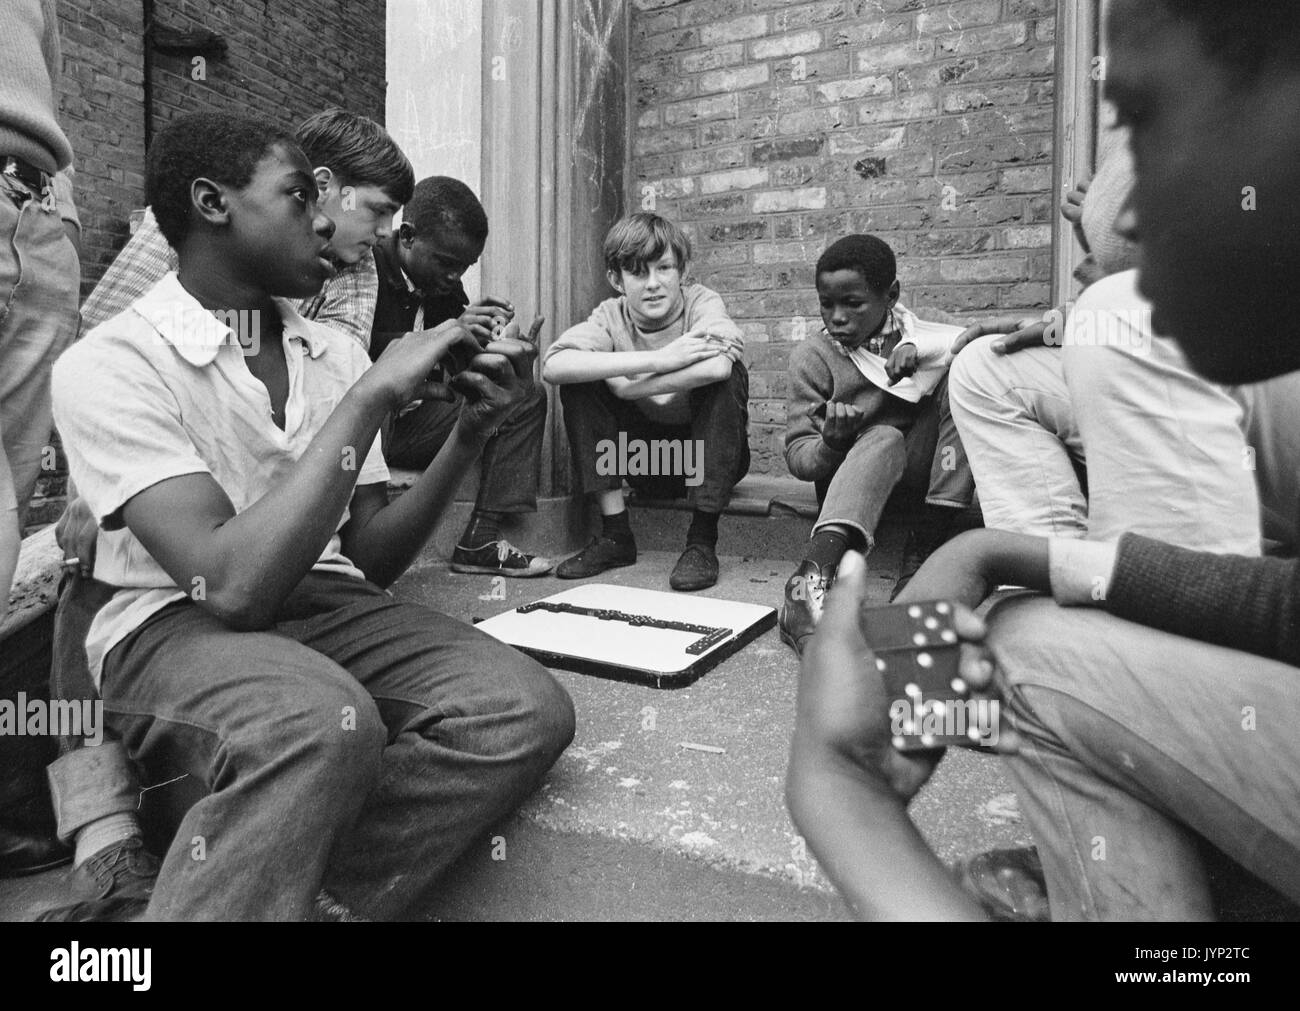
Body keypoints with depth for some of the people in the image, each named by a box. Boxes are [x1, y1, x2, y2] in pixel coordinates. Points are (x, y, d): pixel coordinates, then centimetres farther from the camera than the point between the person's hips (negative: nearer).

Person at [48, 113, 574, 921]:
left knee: (527, 711, -22)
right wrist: (374, 397, -21)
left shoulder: (338, 354, 8)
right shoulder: (109, 363, -9)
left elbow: (372, 561, 5)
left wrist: (470, 433, -9)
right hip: (176, 625, -5)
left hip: (329, 608, 6)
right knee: (328, 723, -39)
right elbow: (233, 584, -23)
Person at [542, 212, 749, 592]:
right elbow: (552, 365, -30)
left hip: (708, 456, -2)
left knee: (726, 370, -29)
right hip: (644, 457, 2)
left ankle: (702, 540, -22)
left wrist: (625, 386, -28)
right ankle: (615, 534, -12)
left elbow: (716, 366, -38)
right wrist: (657, 359, -35)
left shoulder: (702, 302, -13)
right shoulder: (610, 316, -8)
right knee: (580, 383, -17)